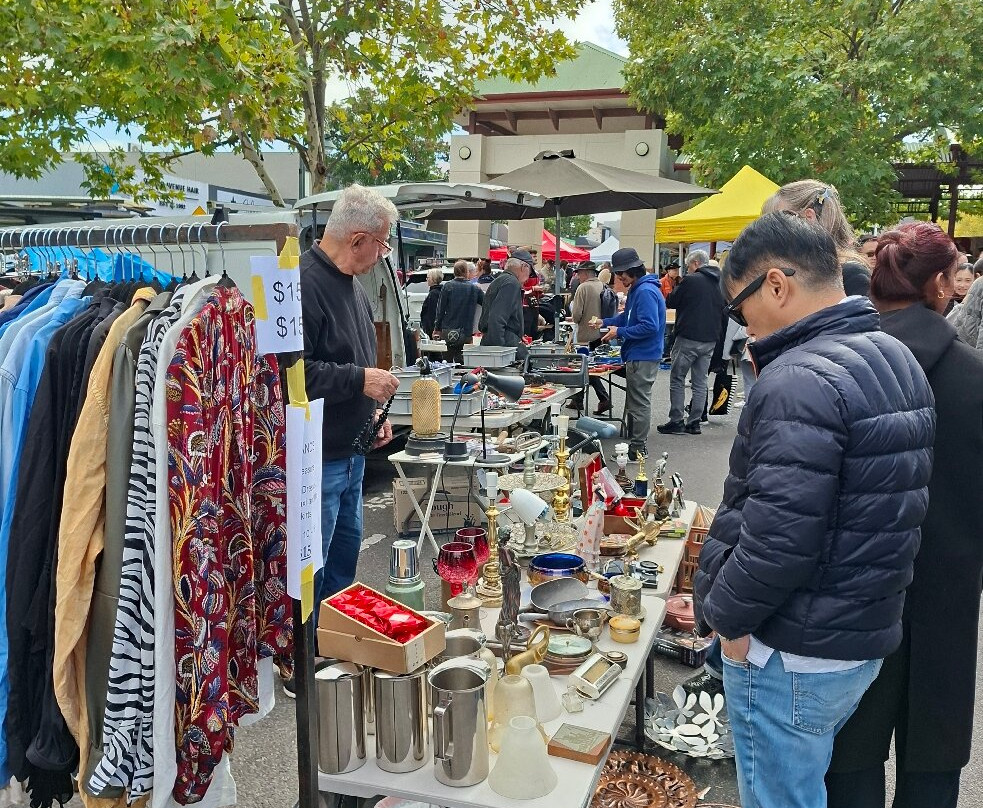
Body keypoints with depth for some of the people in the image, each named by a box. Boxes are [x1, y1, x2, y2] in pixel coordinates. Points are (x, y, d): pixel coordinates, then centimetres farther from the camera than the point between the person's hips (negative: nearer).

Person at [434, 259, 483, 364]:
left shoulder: (447, 286, -3)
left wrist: (437, 328, 4)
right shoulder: (474, 288, -1)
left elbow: (440, 309, -3)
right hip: (466, 331, 0)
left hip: (448, 331, 0)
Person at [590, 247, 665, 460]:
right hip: (637, 355, 11)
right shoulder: (636, 289, 13)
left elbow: (650, 326, -26)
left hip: (643, 357, -11)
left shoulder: (646, 291, -20)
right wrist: (605, 322, 9)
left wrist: (619, 332, -20)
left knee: (639, 403, -2)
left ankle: (638, 449, 6)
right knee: (634, 402, 17)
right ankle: (635, 444, 27)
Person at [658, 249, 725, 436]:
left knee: (677, 379, 2)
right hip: (710, 339, 6)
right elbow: (723, 310, 17)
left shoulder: (691, 280, -11)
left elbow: (670, 302, -4)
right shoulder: (719, 283, 10)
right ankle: (694, 422, 12)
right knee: (700, 382, 10)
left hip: (688, 338, -6)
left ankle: (676, 421, 0)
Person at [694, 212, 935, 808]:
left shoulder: (800, 383, -25)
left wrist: (726, 613, -13)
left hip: (793, 655, -9)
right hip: (869, 638, 10)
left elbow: (779, 534, -30)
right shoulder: (897, 358, 8)